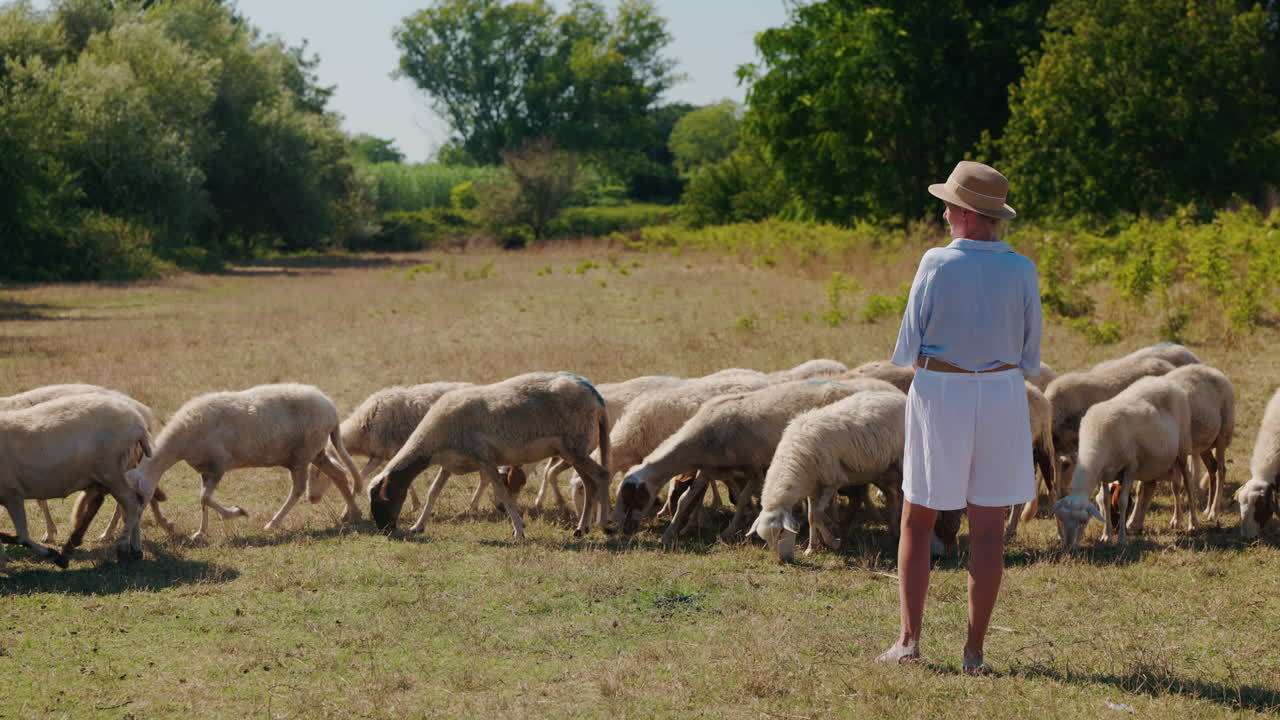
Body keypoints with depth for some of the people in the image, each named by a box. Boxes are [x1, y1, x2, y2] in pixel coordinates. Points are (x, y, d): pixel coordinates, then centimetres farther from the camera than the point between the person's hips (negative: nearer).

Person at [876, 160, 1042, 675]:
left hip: (939, 393, -2)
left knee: (917, 522, 10)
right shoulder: (1022, 271, -3)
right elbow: (1029, 354, 3)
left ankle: (909, 641, 5)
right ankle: (974, 650, 4)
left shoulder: (937, 264, -11)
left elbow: (909, 342, -4)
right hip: (1001, 397, 2)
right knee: (988, 528, 5)